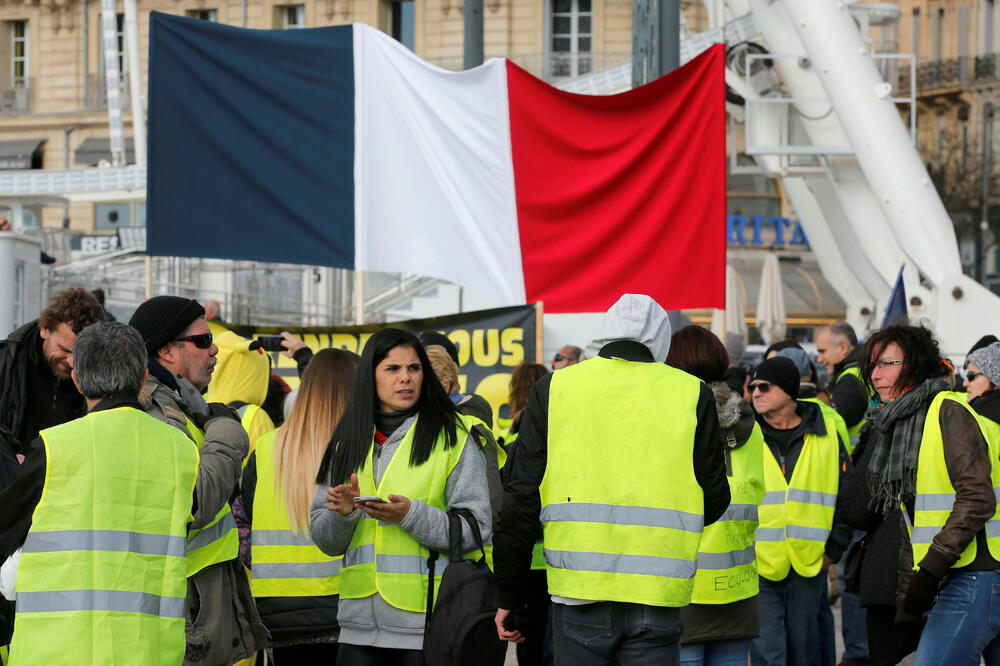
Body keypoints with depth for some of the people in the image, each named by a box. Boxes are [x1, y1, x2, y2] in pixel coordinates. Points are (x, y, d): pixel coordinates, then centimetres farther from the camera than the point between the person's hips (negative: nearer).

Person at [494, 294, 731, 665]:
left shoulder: (554, 388, 4)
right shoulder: (691, 393, 3)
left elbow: (521, 501, 4)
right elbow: (714, 500, 7)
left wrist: (510, 595, 11)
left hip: (579, 589, 0)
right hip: (659, 590, 0)